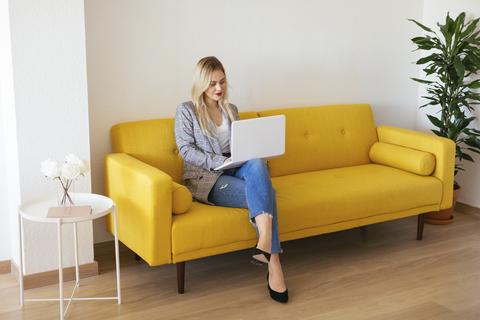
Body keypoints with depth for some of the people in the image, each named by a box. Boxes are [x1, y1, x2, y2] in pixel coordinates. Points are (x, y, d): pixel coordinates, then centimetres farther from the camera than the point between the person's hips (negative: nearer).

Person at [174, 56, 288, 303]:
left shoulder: (231, 110, 22)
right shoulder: (186, 111, 6)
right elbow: (186, 150, -5)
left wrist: (250, 156, -1)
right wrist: (220, 161, -19)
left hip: (235, 170, 5)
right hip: (205, 178, -4)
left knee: (257, 165, -36)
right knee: (264, 193, -30)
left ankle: (265, 244, -48)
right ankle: (274, 266, -36)